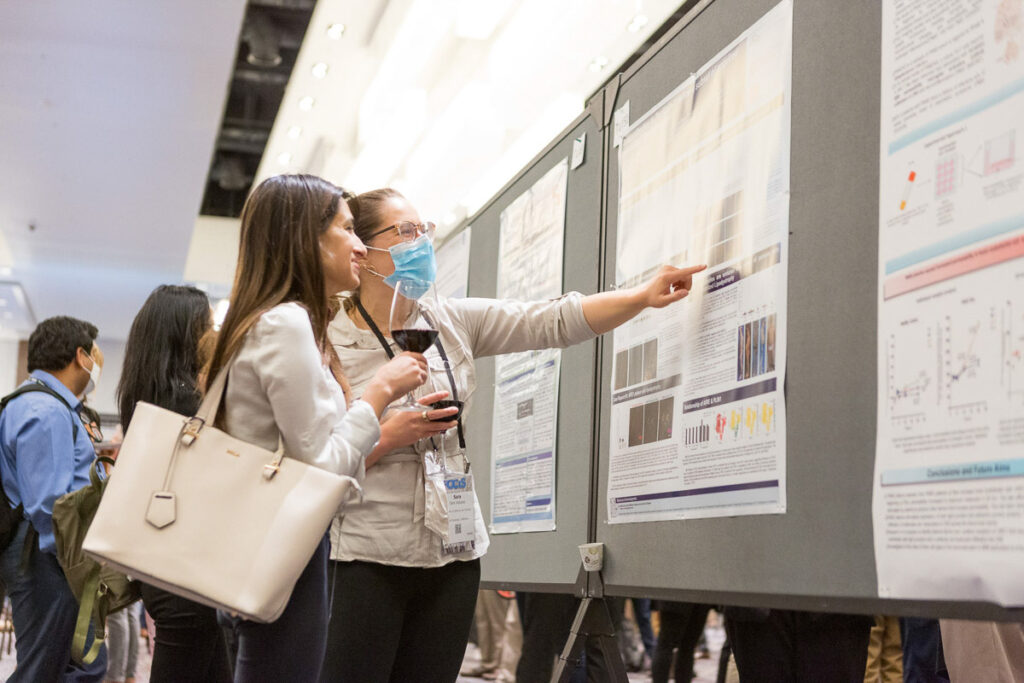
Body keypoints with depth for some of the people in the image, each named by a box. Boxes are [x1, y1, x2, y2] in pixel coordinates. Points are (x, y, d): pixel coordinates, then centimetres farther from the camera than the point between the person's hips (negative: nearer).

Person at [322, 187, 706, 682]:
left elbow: (554, 322, -2)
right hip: (369, 559, -4)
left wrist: (644, 297, -12)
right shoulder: (328, 343, -6)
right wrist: (388, 438, -19)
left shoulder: (452, 321, 7)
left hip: (455, 553, 4)